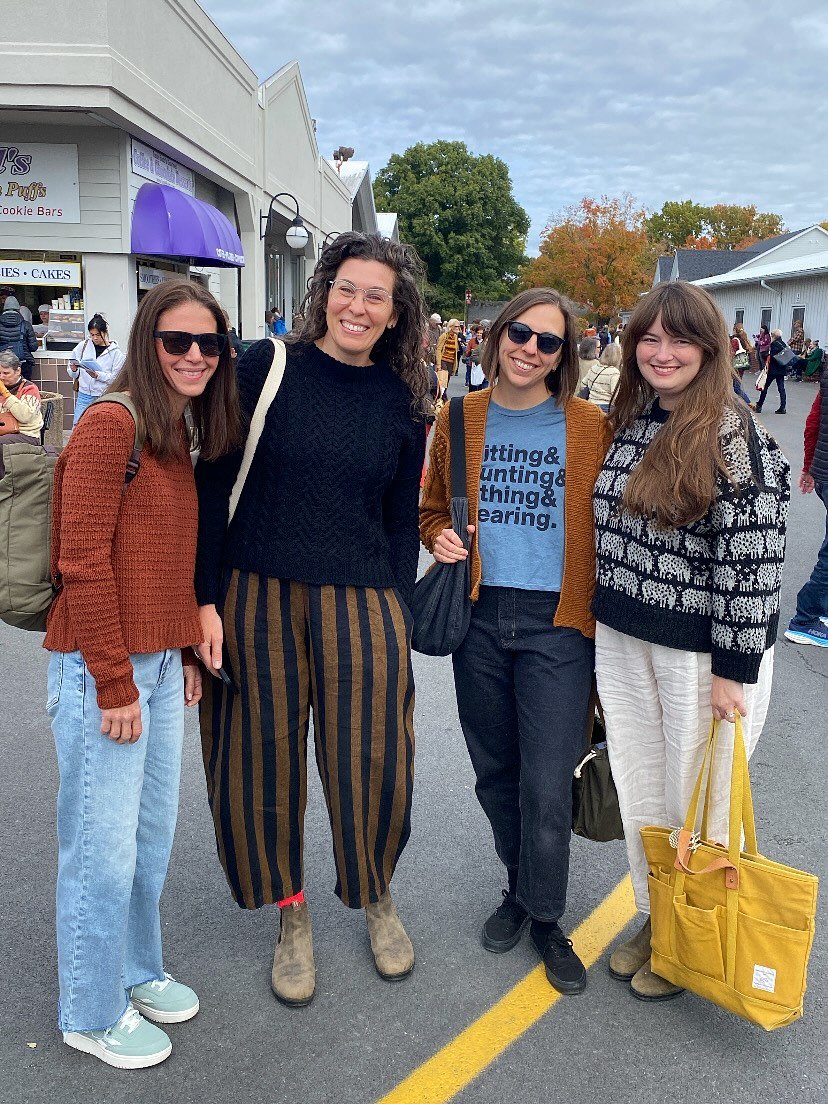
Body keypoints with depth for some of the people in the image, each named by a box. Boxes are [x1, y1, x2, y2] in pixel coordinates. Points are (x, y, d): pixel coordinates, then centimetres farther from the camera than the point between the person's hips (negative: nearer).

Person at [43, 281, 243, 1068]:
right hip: (101, 672, -8)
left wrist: (187, 655, 14)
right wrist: (116, 683, -16)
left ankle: (136, 972, 40)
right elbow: (82, 561, -18)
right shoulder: (110, 423, -14)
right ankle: (93, 1013, 25)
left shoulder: (182, 437, 12)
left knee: (152, 835, 19)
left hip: (160, 666, 8)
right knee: (103, 849, 5)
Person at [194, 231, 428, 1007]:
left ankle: (377, 899, 34)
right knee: (265, 761, 8)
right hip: (254, 596, -1)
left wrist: (398, 616, 7)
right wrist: (205, 598, -9)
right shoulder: (267, 366, -3)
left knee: (372, 761, 3)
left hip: (360, 601, 2)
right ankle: (292, 918, 31)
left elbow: (401, 518, 11)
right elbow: (213, 484, -3)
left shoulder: (402, 400, 6)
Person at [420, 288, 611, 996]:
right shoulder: (459, 419, 4)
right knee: (495, 771, 16)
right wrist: (440, 536, -6)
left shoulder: (590, 427, -3)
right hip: (479, 617, 3)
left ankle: (544, 916, 24)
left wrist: (605, 614, -5)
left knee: (547, 784, -1)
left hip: (558, 623, -3)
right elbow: (433, 506, 16)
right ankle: (520, 885, 40)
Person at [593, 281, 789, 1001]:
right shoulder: (624, 422, 6)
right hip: (621, 642, 6)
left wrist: (733, 669, -18)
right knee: (639, 791, 17)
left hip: (701, 650, -6)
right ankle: (654, 920, 37)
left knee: (696, 800, 9)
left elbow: (753, 558, -17)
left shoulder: (736, 436, -14)